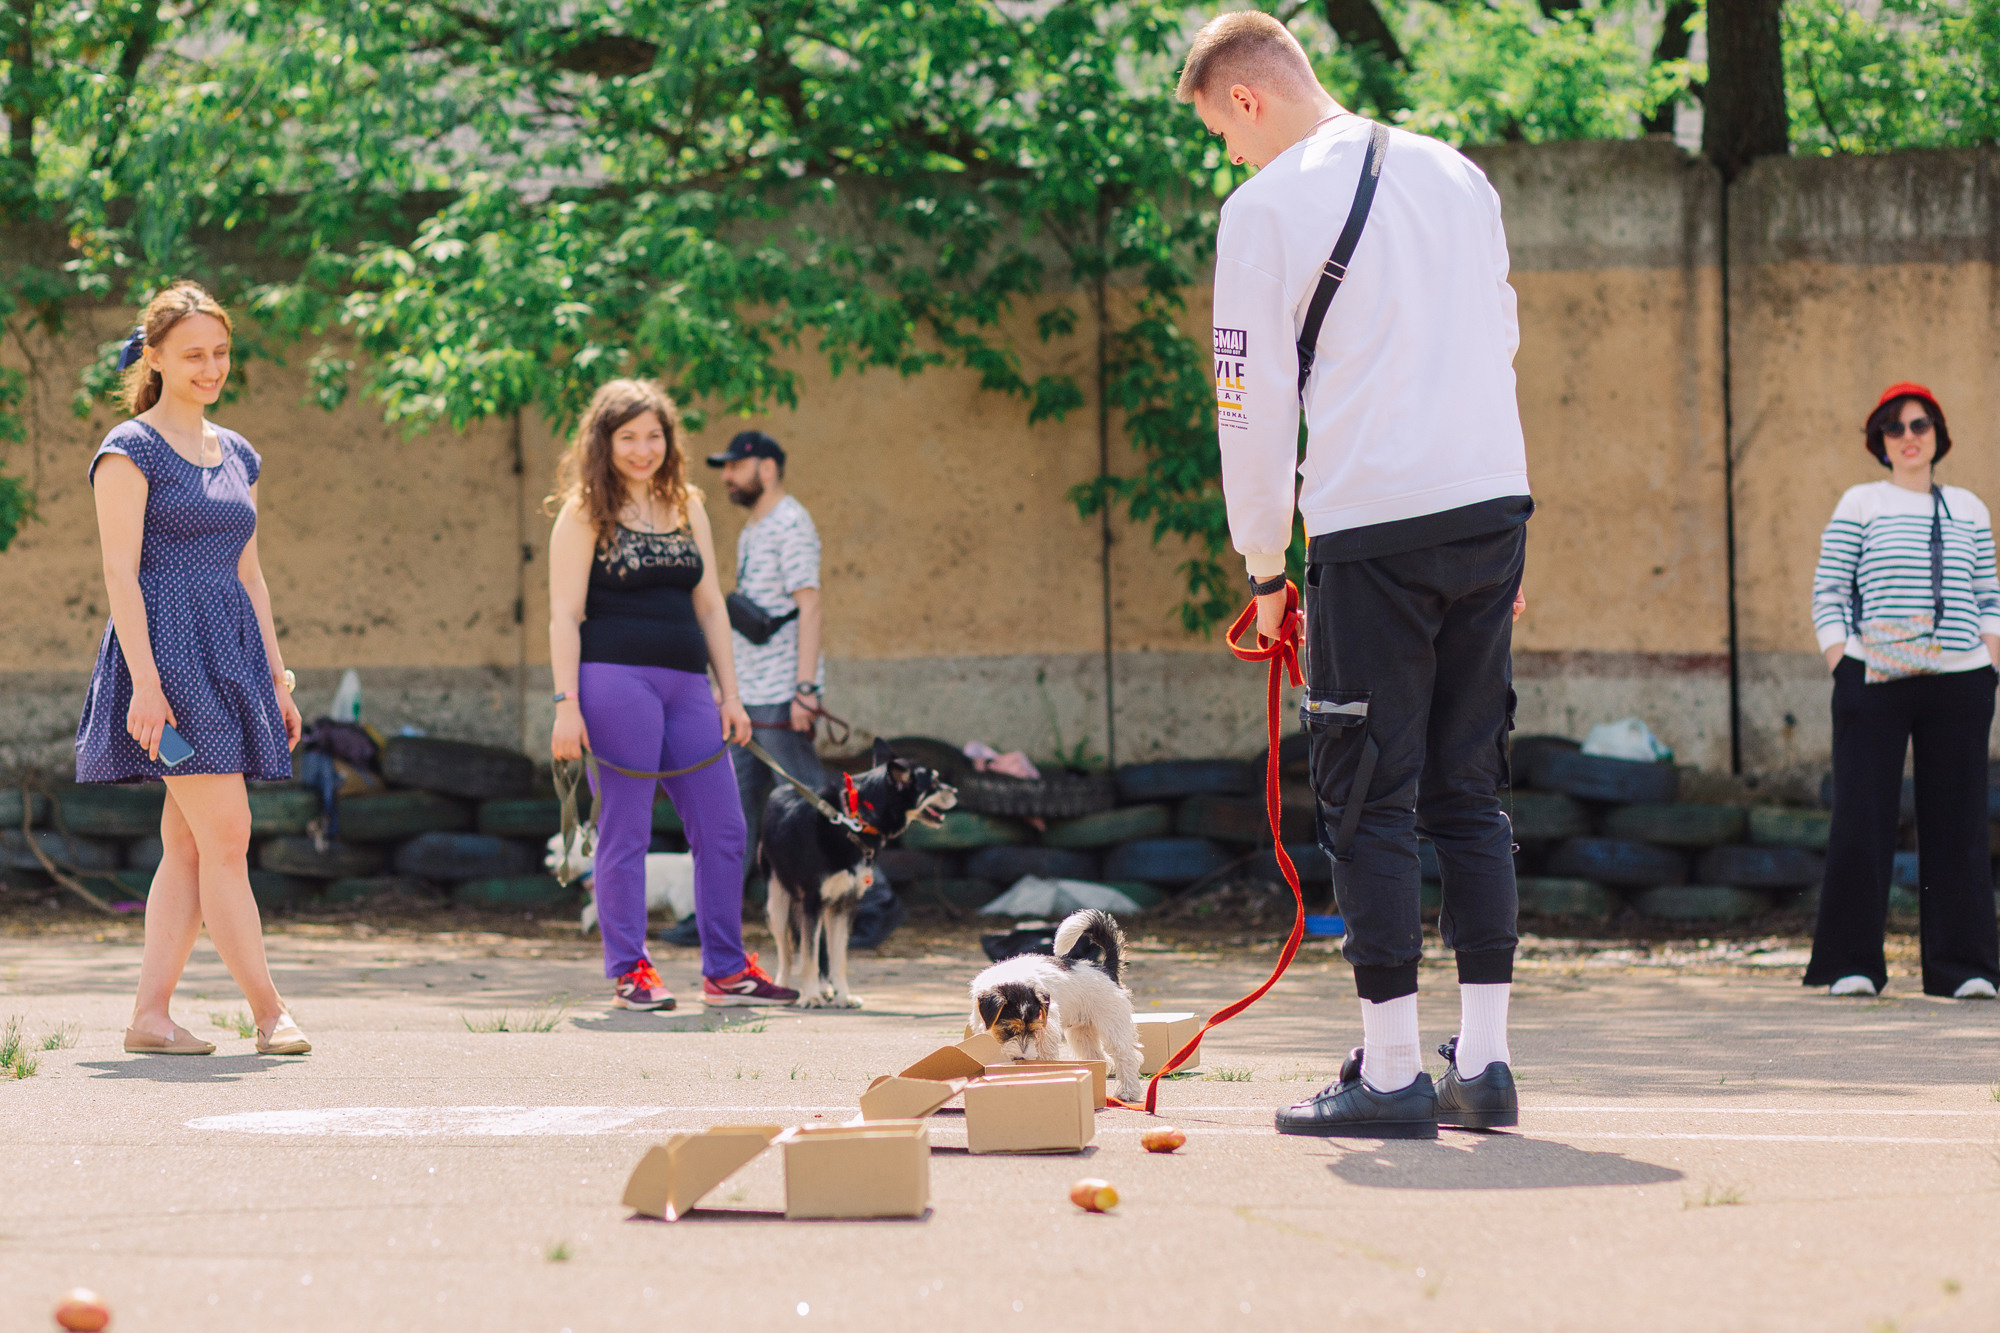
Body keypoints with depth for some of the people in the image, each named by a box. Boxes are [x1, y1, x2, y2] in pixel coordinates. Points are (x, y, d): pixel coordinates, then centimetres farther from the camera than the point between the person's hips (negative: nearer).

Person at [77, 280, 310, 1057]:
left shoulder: (235, 454, 17)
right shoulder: (131, 449, -5)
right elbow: (120, 569, -11)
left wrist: (278, 677, 16)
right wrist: (145, 680, -19)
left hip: (230, 653, 7)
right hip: (167, 649, -7)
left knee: (189, 847, 4)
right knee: (226, 839, -10)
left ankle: (150, 1013, 5)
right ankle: (268, 1011, -8)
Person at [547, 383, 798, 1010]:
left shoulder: (687, 507, 17)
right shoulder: (585, 513, 1)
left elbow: (709, 605, 18)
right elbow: (565, 614, -3)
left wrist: (729, 693, 12)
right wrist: (567, 704, -12)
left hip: (685, 683, 6)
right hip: (616, 678, -6)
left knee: (722, 829, 5)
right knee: (625, 832, -4)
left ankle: (725, 970, 13)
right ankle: (629, 972, 3)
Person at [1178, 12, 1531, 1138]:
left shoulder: (1268, 207, -4)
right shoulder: (1458, 177, 15)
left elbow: (1254, 407, -4)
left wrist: (1265, 569, 6)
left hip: (1373, 527, -6)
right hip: (1494, 499, 6)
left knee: (1370, 801, -1)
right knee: (1470, 790, 10)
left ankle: (1392, 1074, -3)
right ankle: (1485, 1064, 9)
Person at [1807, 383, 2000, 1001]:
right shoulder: (1860, 505, 7)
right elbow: (1828, 593, 4)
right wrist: (1841, 665, -6)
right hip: (1873, 683, -2)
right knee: (1862, 818, -5)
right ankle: (1853, 964, 0)